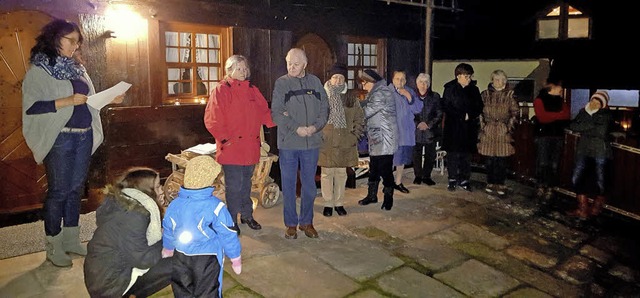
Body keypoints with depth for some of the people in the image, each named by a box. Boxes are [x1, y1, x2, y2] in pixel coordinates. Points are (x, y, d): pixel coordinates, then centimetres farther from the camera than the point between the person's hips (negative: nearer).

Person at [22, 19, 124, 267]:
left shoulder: (77, 68, 14)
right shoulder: (39, 70, -5)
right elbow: (30, 106, -14)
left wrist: (110, 100, 1)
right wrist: (67, 101, -23)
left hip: (84, 137, 6)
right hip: (59, 139, -6)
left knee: (76, 189, 12)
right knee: (58, 191, 0)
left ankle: (71, 239, 23)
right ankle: (54, 246, 12)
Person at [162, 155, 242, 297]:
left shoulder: (175, 204, -7)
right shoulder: (215, 206, -21)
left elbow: (168, 231, 8)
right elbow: (228, 235, -15)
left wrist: (168, 249, 27)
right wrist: (236, 258, -2)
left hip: (181, 257, 5)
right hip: (207, 258, -4)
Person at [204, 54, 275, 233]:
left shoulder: (252, 90, 13)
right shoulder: (221, 91, -5)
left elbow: (264, 113, 13)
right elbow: (212, 120, -10)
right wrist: (224, 139, -15)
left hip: (250, 147, 6)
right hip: (231, 148, -5)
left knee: (246, 183, 17)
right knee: (234, 186, -2)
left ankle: (247, 215, 32)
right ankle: (232, 221, 13)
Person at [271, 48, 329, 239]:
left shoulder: (315, 82, 7)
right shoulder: (281, 83, 0)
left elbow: (324, 108, 6)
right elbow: (276, 113, -7)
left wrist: (315, 126, -11)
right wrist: (296, 128, -17)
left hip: (312, 143, 2)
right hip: (288, 143, -2)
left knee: (309, 185, 11)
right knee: (289, 185, 6)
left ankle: (307, 222, 26)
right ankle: (291, 224, 19)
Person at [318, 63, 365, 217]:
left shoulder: (351, 97, 5)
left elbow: (359, 118, 11)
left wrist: (355, 135, 3)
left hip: (345, 143, 2)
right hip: (326, 142, -2)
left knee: (341, 174, 9)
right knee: (327, 173, 3)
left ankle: (339, 203, 22)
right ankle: (328, 204, 17)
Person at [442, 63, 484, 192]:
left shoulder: (474, 89, 9)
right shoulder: (450, 89, -1)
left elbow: (479, 107, 11)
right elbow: (445, 107, -8)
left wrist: (470, 115, -9)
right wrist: (462, 116, -12)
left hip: (469, 128, 3)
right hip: (453, 127, -3)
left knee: (467, 154, 5)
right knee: (453, 154, 0)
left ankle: (464, 180, 13)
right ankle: (452, 180, 9)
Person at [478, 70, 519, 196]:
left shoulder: (509, 94, 5)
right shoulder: (485, 94, 7)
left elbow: (515, 112, 6)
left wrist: (509, 125, -1)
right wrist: (482, 124, 1)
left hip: (503, 131, -1)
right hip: (488, 131, 1)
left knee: (501, 159, -1)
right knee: (489, 159, 2)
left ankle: (500, 184, 8)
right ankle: (490, 183, 14)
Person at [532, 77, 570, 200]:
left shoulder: (561, 101, 16)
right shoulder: (540, 100, 1)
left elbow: (567, 115, 2)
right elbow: (542, 117, -13)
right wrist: (559, 115, -6)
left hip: (558, 135, 4)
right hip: (543, 134, -4)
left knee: (554, 164, 0)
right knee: (542, 162, -7)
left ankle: (550, 188, 6)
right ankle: (541, 186, 5)